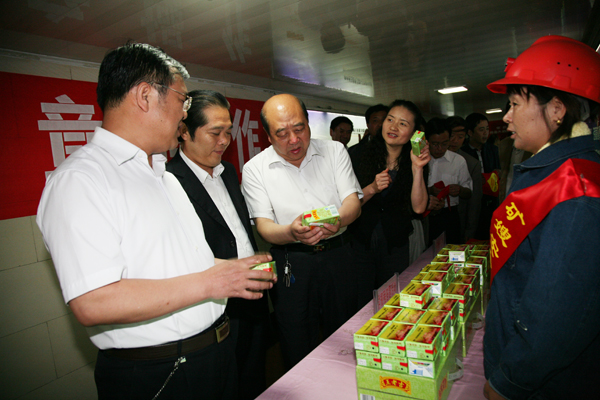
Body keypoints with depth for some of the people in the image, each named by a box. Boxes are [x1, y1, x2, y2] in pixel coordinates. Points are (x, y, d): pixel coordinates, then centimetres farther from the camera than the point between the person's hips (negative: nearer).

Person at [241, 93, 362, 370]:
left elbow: (353, 201, -4)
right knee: (297, 354, 9)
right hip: (290, 262, -1)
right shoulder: (255, 169, -3)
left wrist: (338, 220, -29)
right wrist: (292, 232, -31)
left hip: (337, 255, 2)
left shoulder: (334, 151, 2)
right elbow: (264, 226, -8)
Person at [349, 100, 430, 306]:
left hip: (395, 245, 2)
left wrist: (417, 169, -19)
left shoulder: (415, 162, 0)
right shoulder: (360, 155, -6)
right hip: (360, 242, -1)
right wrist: (372, 189, -25)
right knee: (359, 305, 9)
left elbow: (419, 208, -11)